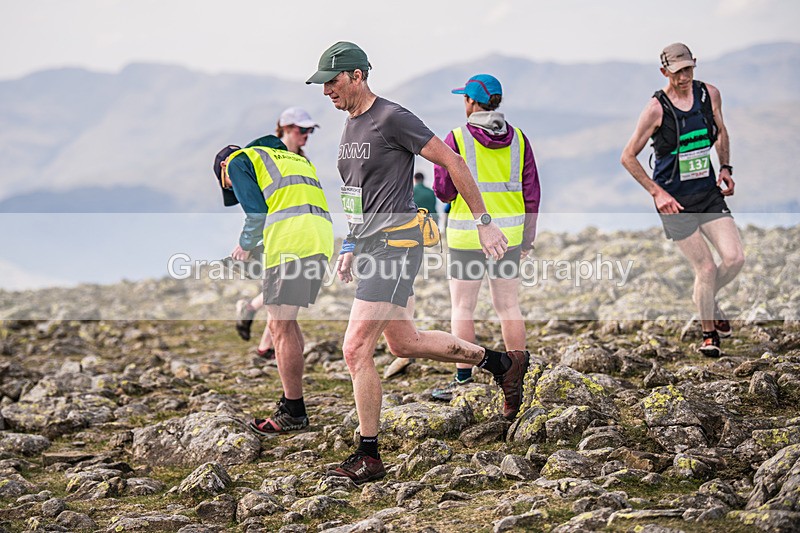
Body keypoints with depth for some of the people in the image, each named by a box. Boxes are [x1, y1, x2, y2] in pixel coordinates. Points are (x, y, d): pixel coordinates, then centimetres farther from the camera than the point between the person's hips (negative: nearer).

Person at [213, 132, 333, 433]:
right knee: (286, 321, 19)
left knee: (280, 327, -3)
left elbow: (256, 212, 0)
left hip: (290, 239, -8)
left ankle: (294, 413, -2)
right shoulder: (292, 157, 35)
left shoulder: (238, 161, 13)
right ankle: (292, 397, 23)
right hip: (322, 236, 8)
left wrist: (245, 246, 15)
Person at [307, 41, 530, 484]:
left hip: (396, 243, -10)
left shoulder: (392, 119, -12)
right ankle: (503, 363, 31)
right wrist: (350, 247, 23)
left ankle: (368, 457, -5)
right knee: (404, 342, 17)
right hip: (371, 245, 10)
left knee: (356, 349, -12)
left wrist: (484, 222, -10)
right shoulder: (350, 124, 15)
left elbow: (453, 163, -11)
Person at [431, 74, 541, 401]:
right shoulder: (517, 139, 3)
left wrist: (440, 163, 12)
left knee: (462, 309, 3)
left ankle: (464, 380, 3)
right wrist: (528, 238, 13)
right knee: (509, 306, 11)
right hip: (508, 234, 5)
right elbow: (531, 193, 5)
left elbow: (444, 192, -8)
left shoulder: (458, 139, -10)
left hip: (468, 235, -4)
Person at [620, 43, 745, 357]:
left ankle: (706, 298, 25)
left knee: (735, 258, -8)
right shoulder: (657, 108, -13)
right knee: (706, 269, -6)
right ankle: (708, 334, 17)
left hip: (709, 192, 4)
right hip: (675, 200, -4)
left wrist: (725, 168, 7)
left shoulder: (710, 94, 1)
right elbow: (628, 157, -7)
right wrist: (657, 193, -12)